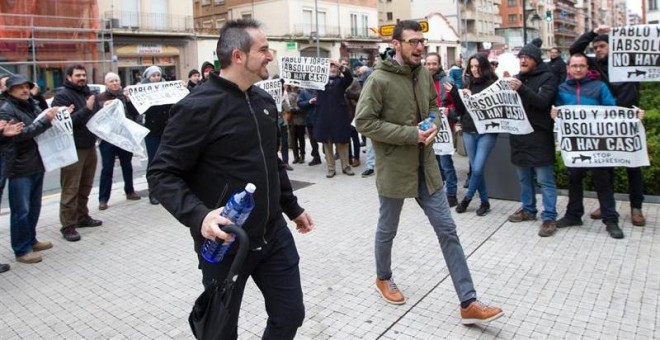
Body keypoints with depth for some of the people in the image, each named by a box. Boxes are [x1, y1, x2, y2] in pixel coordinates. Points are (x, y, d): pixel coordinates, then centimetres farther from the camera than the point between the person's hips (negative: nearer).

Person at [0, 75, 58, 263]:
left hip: (37, 165, 7)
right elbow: (19, 135, -21)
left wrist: (51, 116, 2)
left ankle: (31, 240, 30)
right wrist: (45, 121, -24)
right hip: (20, 169, -7)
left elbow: (42, 129, 22)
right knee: (21, 211, -2)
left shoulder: (32, 105, 13)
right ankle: (22, 250, 7)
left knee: (34, 207, 16)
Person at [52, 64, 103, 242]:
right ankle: (68, 226, 1)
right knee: (70, 189, -4)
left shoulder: (89, 93, 14)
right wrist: (86, 110, -26)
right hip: (73, 149, -7)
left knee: (85, 186, 16)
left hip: (90, 146, 7)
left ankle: (82, 216, 29)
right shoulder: (62, 96, -8)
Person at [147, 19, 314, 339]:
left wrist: (292, 207, 21)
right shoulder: (198, 107, -17)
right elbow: (162, 174, -16)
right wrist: (198, 216, -31)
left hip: (273, 235, 7)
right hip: (224, 243, -6)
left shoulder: (265, 101, 7)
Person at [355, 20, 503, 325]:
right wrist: (411, 134, -21)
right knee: (387, 230, 14)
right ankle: (383, 279, 42)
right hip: (394, 168, -6)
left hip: (425, 166, 6)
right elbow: (364, 122, -18)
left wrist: (433, 125, -6)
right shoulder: (379, 79, -15)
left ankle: (468, 304, 12)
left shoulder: (423, 73, 5)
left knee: (447, 230, 4)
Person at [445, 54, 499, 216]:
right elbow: (461, 110, 8)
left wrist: (473, 97, -19)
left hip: (487, 132, -5)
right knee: (475, 169, 8)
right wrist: (454, 93, -6)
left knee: (477, 169, -9)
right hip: (469, 132, 5)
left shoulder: (493, 84, -6)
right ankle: (484, 202, 22)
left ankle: (467, 198, 13)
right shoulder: (468, 84, 9)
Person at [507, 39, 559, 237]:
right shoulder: (518, 77, 13)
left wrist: (521, 89, -32)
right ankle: (528, 209, 29)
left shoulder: (547, 77, -5)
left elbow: (542, 101, -20)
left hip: (539, 135, -6)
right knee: (524, 177, 16)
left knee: (545, 179, -3)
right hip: (520, 134, 7)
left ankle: (549, 217, 2)